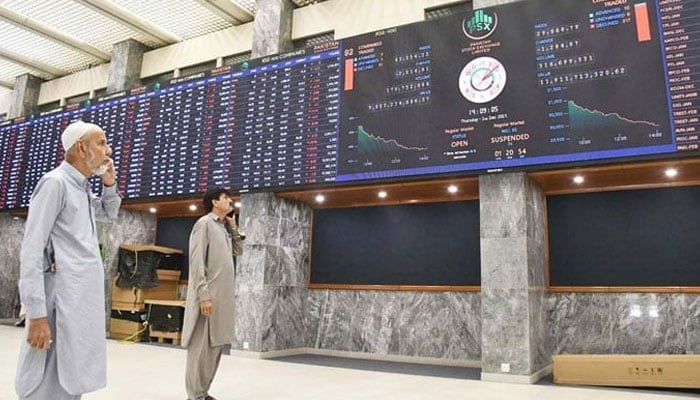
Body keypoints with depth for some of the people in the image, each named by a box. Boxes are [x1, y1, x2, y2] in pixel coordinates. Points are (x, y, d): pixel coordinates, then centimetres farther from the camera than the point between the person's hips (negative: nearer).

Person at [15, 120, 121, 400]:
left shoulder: (82, 188, 14)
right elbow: (32, 249, -16)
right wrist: (37, 313, -20)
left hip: (85, 302, 9)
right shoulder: (55, 182, -10)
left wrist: (110, 184, 13)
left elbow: (109, 214, 33)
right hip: (63, 303, -8)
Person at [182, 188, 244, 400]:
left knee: (215, 345, 11)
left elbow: (238, 251, 24)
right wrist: (204, 295, -21)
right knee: (202, 346, -4)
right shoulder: (204, 223, -7)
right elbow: (197, 261, -14)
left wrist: (234, 227, 13)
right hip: (208, 296, -8)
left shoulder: (224, 228, 17)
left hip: (222, 296, 9)